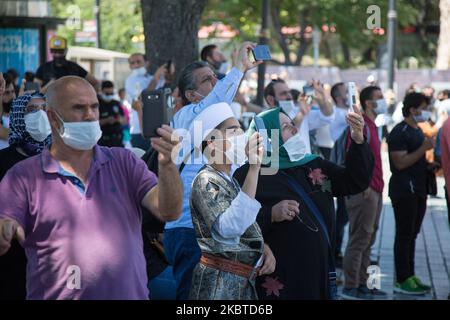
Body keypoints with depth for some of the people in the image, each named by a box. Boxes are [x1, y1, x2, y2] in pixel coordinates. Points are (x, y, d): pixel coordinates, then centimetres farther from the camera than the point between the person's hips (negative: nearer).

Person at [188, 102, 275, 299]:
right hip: (220, 283, -9)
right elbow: (229, 228, -30)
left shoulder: (229, 181, 15)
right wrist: (254, 169, -31)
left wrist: (265, 249, 2)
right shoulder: (206, 181, -13)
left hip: (243, 282, 9)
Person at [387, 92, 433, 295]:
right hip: (404, 192, -9)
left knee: (412, 234, 12)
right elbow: (400, 162, -22)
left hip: (418, 190, 9)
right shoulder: (399, 132, -13)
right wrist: (423, 148, -22)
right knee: (404, 235, -7)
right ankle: (402, 281, -4)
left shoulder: (417, 131, 18)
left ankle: (409, 276, 18)